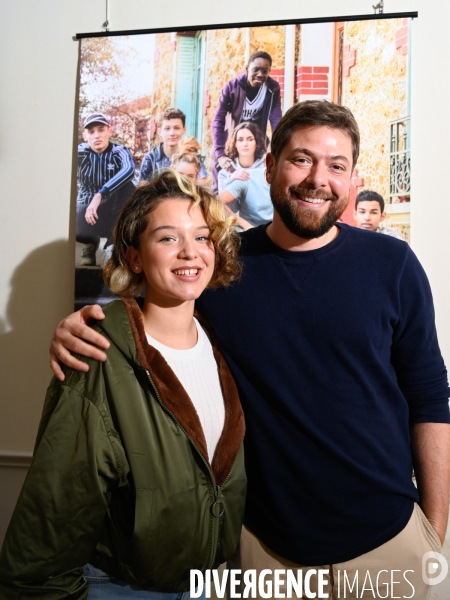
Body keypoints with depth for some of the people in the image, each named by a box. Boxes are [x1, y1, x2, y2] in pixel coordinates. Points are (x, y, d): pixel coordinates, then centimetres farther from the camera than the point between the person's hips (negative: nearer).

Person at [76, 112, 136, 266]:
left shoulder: (120, 152, -13)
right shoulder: (79, 152, -5)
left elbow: (129, 170, -37)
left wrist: (99, 195, -46)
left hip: (115, 212, 0)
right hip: (86, 209, 0)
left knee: (127, 186, -29)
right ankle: (91, 243, 6)